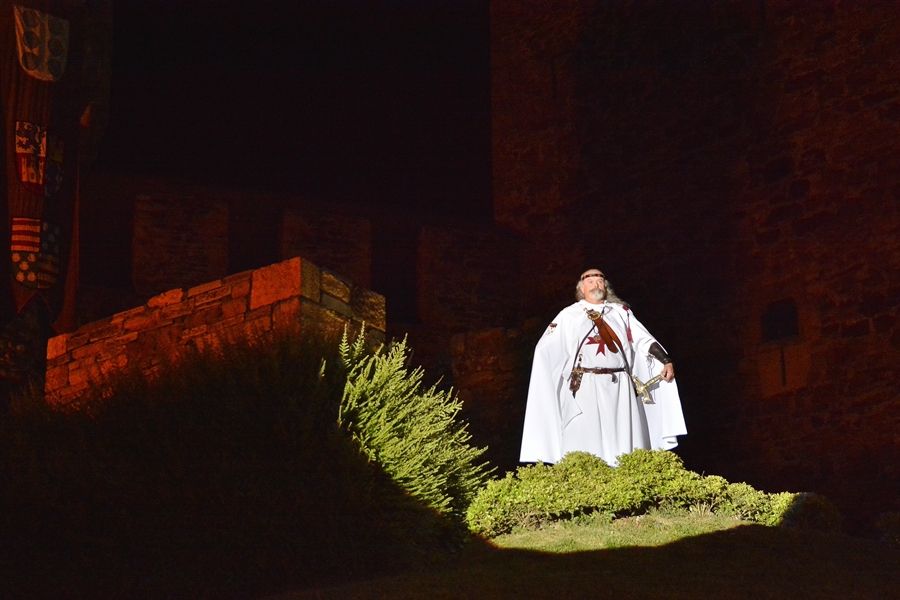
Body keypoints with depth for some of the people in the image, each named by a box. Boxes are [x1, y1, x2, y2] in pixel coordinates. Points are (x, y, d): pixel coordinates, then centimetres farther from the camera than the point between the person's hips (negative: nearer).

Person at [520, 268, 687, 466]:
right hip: (585, 389, -2)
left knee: (624, 445, -2)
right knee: (585, 450, -7)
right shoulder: (569, 315, 13)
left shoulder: (621, 311, 19)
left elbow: (644, 340, 11)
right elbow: (545, 350, 4)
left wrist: (665, 361, -4)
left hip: (619, 389, 2)